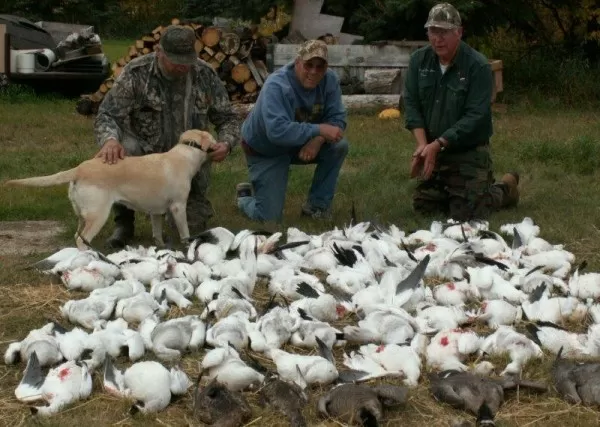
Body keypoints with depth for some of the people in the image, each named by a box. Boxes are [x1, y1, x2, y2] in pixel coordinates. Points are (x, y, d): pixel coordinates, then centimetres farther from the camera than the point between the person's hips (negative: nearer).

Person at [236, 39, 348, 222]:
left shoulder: (330, 80, -15)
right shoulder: (276, 86, -32)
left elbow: (337, 118, -15)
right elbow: (277, 130, -44)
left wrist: (317, 140, -35)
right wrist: (319, 130, -47)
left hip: (300, 145, 5)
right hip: (266, 151, -5)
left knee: (339, 146, -22)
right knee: (270, 218, -12)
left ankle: (317, 206, -4)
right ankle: (245, 197, 25)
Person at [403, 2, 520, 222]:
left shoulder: (478, 66, -18)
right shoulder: (419, 60, -2)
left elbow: (475, 117, -22)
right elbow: (411, 103, -5)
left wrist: (437, 144, -27)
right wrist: (422, 144, -19)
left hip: (469, 153, -5)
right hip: (433, 150, 6)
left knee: (465, 216, -7)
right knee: (423, 207, 11)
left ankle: (505, 189, 23)